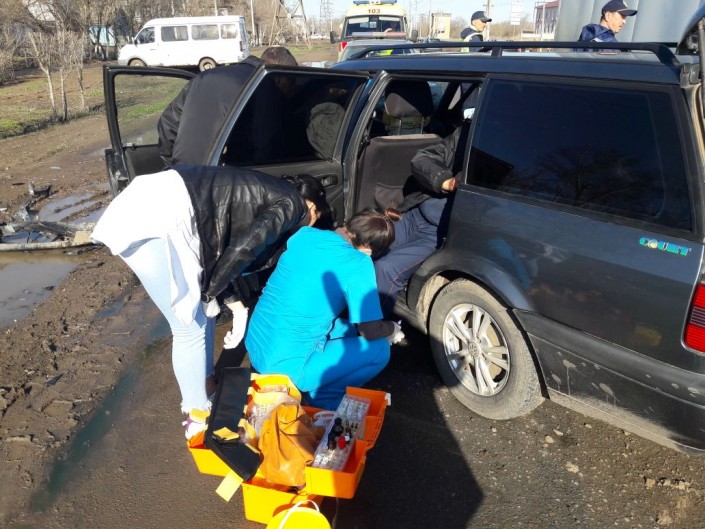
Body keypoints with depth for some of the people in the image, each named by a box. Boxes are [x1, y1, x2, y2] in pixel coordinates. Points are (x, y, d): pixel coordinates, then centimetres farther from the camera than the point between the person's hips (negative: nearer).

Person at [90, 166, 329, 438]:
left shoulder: (269, 195, 26)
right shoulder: (290, 204, 1)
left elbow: (226, 249, 26)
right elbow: (242, 249, -11)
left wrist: (232, 299, 24)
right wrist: (210, 291, 2)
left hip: (155, 207, 10)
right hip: (151, 220, -10)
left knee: (203, 311, 20)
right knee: (191, 327, 3)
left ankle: (205, 389, 38)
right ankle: (199, 417, 21)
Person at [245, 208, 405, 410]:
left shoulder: (304, 234, 2)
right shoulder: (358, 264, -17)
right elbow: (370, 331, -13)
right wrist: (392, 328, 10)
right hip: (284, 366, -8)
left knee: (350, 327, 20)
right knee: (379, 349, -1)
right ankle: (322, 398, 6)